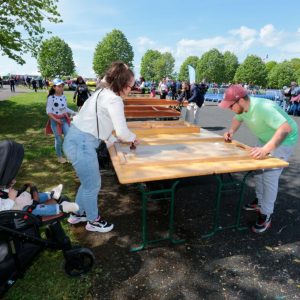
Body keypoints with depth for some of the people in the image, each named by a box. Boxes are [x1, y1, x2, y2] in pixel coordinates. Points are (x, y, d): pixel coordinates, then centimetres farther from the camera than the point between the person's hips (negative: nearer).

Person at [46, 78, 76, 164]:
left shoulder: (64, 97, 5)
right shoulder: (51, 98, -12)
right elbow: (48, 111, -12)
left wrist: (74, 113, 2)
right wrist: (56, 119, -21)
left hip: (64, 119, 5)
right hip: (55, 120, -4)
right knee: (58, 139, 3)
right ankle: (59, 157, 22)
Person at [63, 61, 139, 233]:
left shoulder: (103, 93, 14)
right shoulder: (114, 99, -16)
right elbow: (122, 132, -18)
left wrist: (112, 140, 15)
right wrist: (134, 138, 2)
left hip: (78, 140, 10)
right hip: (82, 143, -10)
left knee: (89, 182, 24)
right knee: (93, 185, 8)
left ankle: (77, 214, 43)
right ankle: (94, 221, 31)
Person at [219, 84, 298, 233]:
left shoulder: (264, 108, -37)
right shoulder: (242, 107, -12)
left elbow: (286, 128, -45)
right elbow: (237, 119, 12)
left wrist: (265, 149, -53)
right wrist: (231, 131, -7)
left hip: (284, 140, -8)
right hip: (265, 138, 9)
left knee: (270, 176, -10)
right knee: (257, 169, 14)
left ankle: (266, 215, 4)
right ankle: (260, 201, 34)